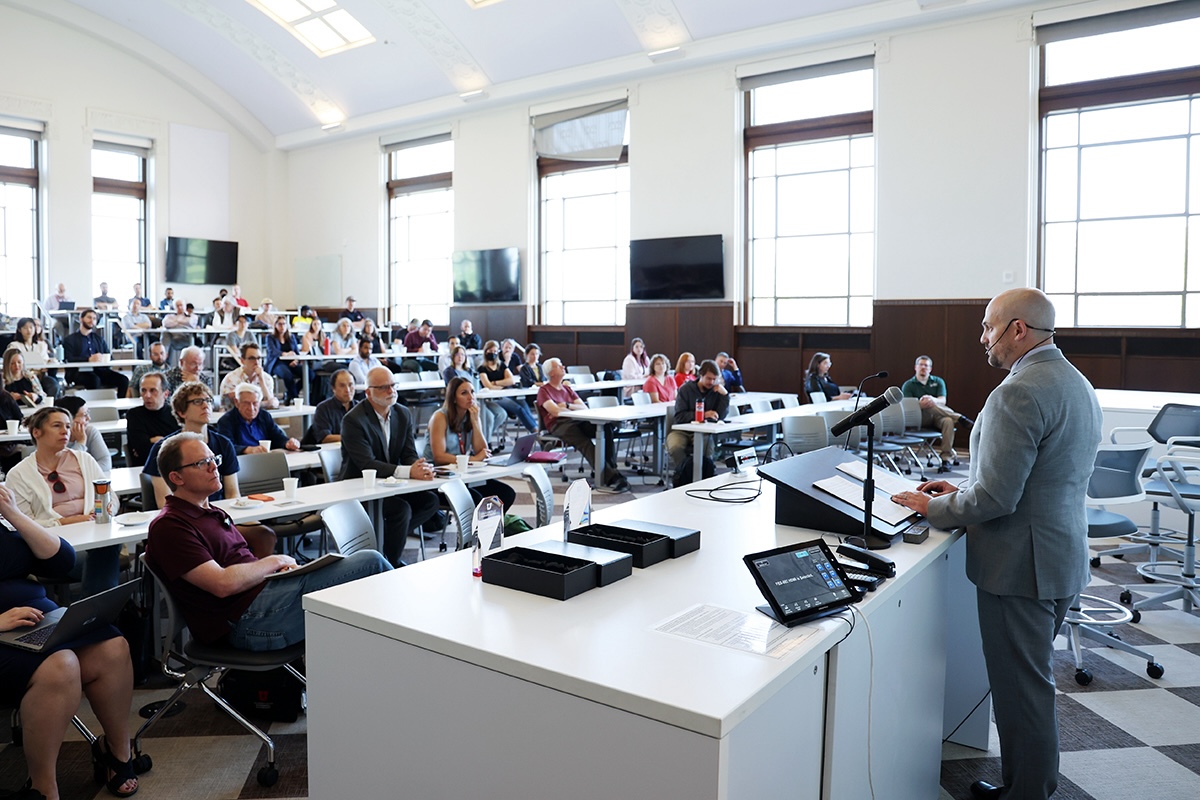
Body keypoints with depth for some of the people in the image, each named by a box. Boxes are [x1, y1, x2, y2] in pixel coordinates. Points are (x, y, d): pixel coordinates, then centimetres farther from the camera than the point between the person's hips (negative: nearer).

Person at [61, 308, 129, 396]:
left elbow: (108, 356, 16)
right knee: (94, 379, -38)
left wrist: (103, 358, -10)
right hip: (79, 372, -4)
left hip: (99, 370, 4)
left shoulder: (99, 338, 29)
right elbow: (69, 359, -2)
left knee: (124, 380, -23)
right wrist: (89, 359, -20)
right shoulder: (70, 339, 15)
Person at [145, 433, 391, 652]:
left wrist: (278, 566, 1)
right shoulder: (168, 526, -8)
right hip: (246, 619, -10)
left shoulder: (211, 513, 23)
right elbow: (223, 584, -18)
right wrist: (274, 562, -6)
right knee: (370, 563, -13)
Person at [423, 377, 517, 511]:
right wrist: (473, 459, -18)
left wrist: (475, 422, -10)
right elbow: (439, 457, -20)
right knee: (476, 499, -31)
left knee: (508, 493, -12)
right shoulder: (440, 417, -11)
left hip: (463, 475, 6)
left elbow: (482, 452, 0)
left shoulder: (473, 415, 8)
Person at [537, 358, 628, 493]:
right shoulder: (544, 390, 10)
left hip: (576, 421, 6)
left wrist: (565, 406, 2)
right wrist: (570, 406, 5)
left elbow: (584, 407, 17)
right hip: (558, 425, -6)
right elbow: (555, 410, -8)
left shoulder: (567, 389, 30)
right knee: (584, 442, -35)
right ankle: (608, 478, -44)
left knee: (605, 428, -24)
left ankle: (611, 470, -28)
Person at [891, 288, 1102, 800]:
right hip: (1063, 558, 10)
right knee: (1032, 680, 22)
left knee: (1021, 689, 4)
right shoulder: (1077, 384, 10)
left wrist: (933, 508, -8)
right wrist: (963, 491, 12)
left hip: (1020, 565, -10)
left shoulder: (1018, 394, -23)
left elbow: (995, 498, -25)